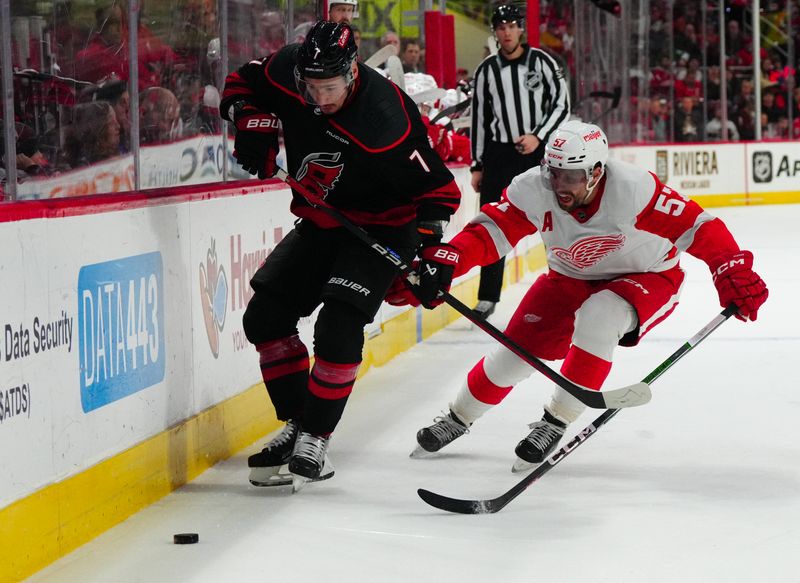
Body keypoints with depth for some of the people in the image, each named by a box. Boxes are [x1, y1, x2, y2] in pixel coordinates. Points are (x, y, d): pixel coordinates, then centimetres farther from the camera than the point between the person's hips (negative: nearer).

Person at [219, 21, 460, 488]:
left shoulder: (384, 120, -33)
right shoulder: (288, 72, -16)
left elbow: (437, 187, -25)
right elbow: (242, 84, 4)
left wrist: (429, 244, -36)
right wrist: (254, 123, -15)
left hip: (381, 229, -7)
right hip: (322, 223, 7)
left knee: (338, 326, -21)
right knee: (265, 315, 1)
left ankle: (316, 438, -10)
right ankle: (297, 422, 12)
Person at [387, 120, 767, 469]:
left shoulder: (632, 189, -35)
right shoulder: (534, 190, -25)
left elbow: (697, 226, -30)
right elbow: (489, 230, -20)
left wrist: (733, 272, -38)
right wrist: (446, 263, -37)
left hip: (648, 277, -4)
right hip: (572, 277, 4)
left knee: (598, 317, -33)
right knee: (520, 345, -4)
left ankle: (556, 422, -14)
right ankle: (459, 417, 25)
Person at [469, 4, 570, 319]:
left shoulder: (541, 62, -2)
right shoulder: (486, 70, 4)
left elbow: (561, 104, -3)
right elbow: (480, 118, 8)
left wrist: (538, 137, -15)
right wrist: (477, 166, 8)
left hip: (539, 149, -2)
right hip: (499, 153, 2)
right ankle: (488, 297, 8)